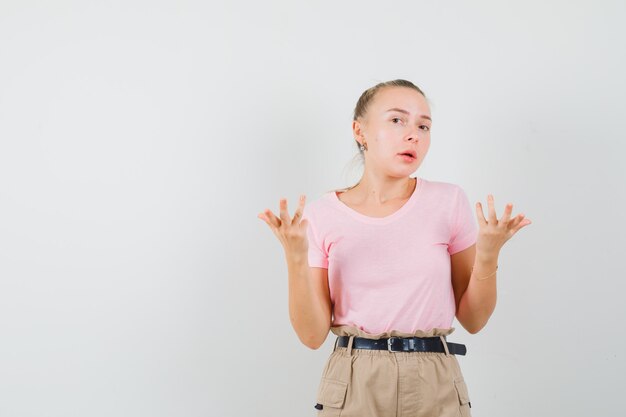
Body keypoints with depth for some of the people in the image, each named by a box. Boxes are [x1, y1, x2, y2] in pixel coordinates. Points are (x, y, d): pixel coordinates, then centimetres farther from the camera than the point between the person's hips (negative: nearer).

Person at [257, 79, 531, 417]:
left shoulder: (449, 201, -3)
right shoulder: (322, 214, -4)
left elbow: (473, 320, 1)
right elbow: (313, 335, -5)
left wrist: (488, 255, -15)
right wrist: (296, 258, -18)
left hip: (436, 388, 1)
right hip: (353, 387, -1)